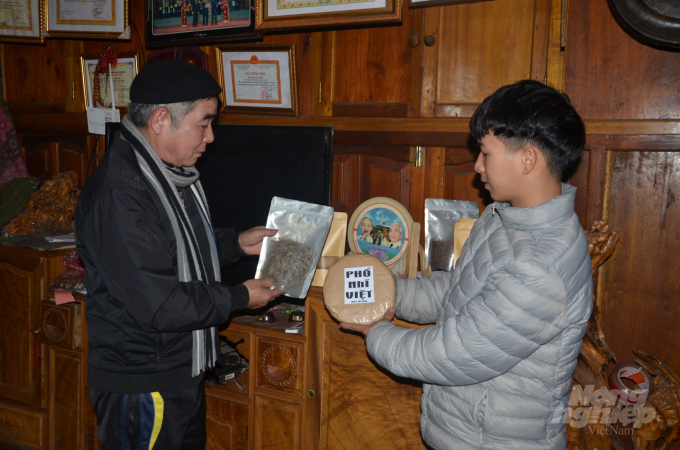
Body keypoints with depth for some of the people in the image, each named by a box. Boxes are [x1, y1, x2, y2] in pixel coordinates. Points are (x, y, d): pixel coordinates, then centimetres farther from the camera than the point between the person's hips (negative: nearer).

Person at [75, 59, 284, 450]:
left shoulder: (172, 175, 6)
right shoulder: (119, 193, -27)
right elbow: (158, 305, -28)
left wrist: (236, 244, 6)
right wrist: (239, 298, -17)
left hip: (184, 371, 10)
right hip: (141, 385, -10)